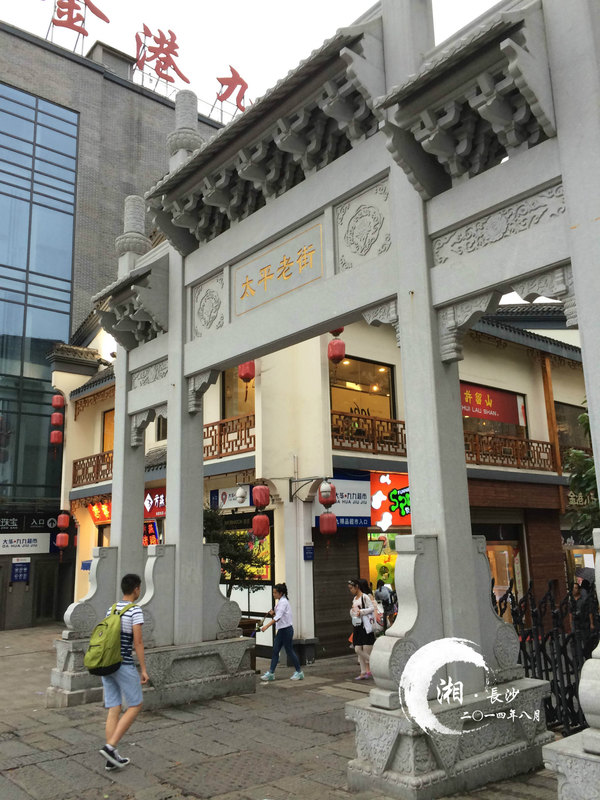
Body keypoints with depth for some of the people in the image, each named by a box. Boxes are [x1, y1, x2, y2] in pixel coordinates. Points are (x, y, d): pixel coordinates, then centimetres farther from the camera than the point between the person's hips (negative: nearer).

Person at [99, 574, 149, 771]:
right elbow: (138, 642, -16)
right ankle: (110, 746, -3)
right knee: (135, 706, 7)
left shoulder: (111, 609, 10)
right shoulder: (136, 610, -13)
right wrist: (144, 669, -10)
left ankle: (112, 758, 11)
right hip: (124, 665, -7)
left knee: (114, 709, 10)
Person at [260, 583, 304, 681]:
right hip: (281, 630, 9)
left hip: (286, 629, -9)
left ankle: (299, 672, 13)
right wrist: (273, 614, -2)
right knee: (275, 650, 6)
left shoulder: (283, 602, -17)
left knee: (289, 651, 0)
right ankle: (271, 673, 8)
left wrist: (267, 626, -34)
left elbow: (278, 617, -28)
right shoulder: (281, 601, 12)